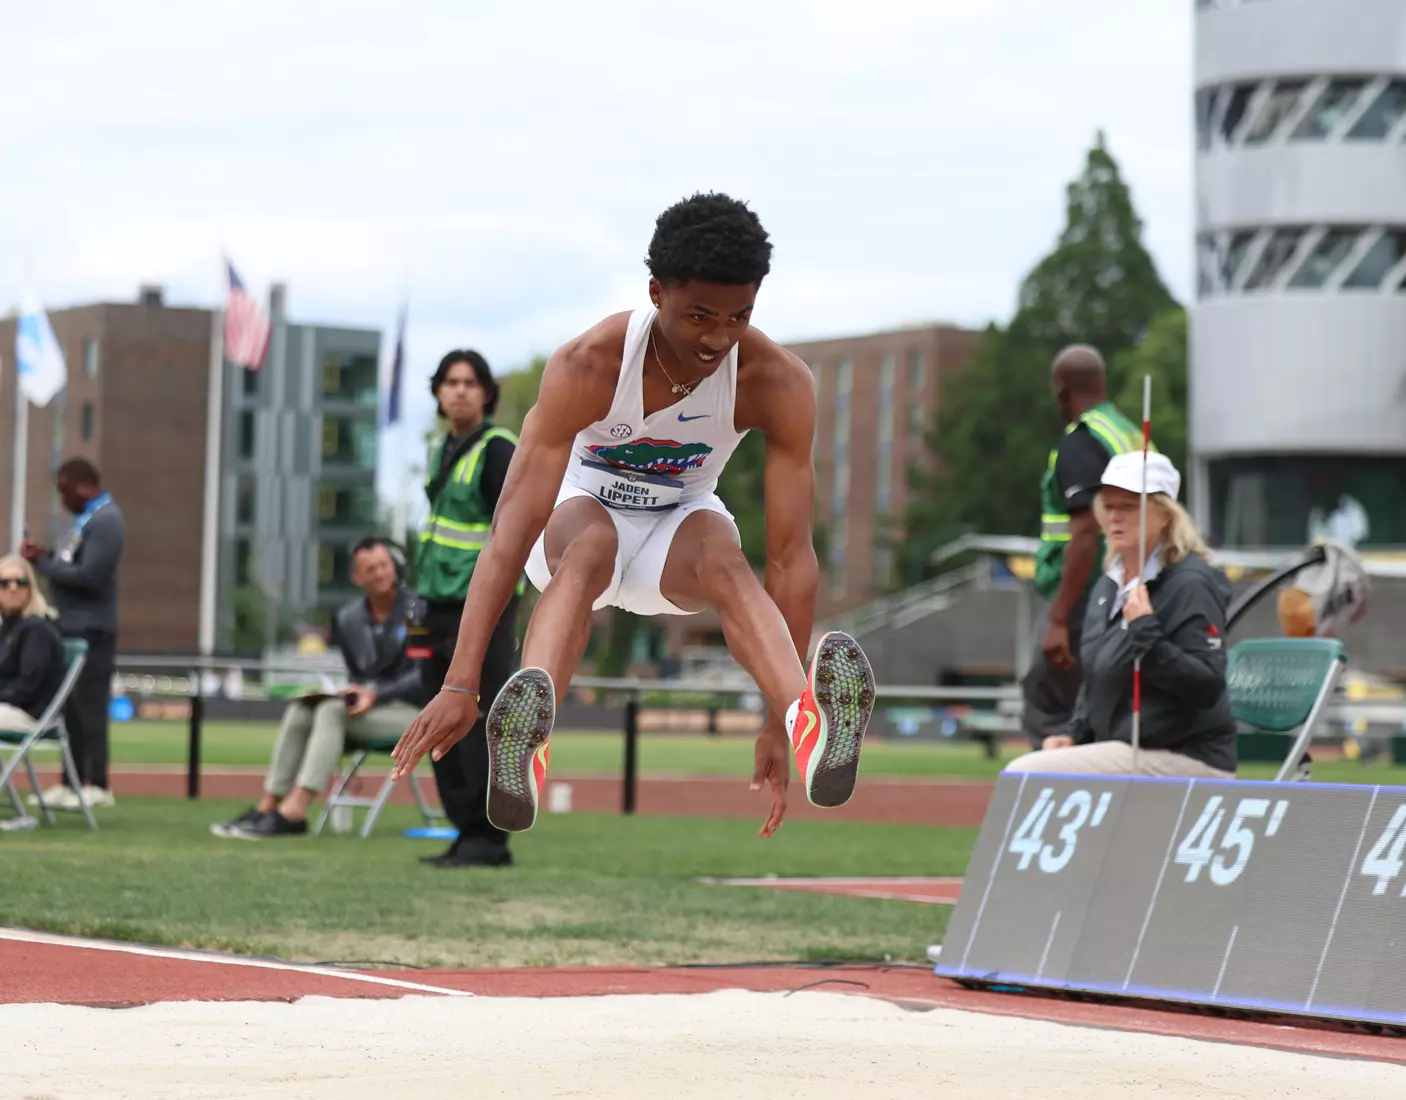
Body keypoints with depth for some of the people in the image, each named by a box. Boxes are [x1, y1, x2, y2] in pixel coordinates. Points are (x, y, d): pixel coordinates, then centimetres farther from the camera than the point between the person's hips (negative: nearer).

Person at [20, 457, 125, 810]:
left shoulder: (105, 521, -15)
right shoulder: (87, 517, 16)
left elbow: (88, 575, -23)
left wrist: (42, 564, -15)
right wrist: (47, 556, 4)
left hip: (90, 631, -10)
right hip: (72, 627, 10)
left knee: (88, 707, -8)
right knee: (72, 708, 12)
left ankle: (97, 786, -6)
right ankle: (70, 784, 17)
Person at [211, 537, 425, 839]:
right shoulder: (348, 618, 11)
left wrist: (375, 695, -23)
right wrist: (355, 693, -6)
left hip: (411, 711, -6)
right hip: (366, 704, 6)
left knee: (333, 709, -29)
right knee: (297, 711, -17)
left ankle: (293, 813, -36)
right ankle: (267, 808, -20)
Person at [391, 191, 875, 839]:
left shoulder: (778, 383, -25)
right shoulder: (587, 367, -30)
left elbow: (790, 554, -26)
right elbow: (513, 526, -35)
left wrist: (781, 719, -32)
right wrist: (460, 685, -43)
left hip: (681, 521, 1)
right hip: (581, 509, -1)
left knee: (723, 560, -35)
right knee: (590, 547, -37)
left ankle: (811, 722, -64)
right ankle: (523, 735, -64)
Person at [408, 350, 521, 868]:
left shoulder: (496, 450, -10)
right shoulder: (447, 449, 16)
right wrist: (427, 602, 19)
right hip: (443, 606, 9)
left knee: (479, 723, -8)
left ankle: (488, 838, -4)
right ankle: (467, 831, 17)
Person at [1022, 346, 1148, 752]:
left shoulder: (1081, 442, -12)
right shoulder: (1136, 437, 15)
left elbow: (1087, 531, -21)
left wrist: (1058, 620, -23)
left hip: (1086, 597, -9)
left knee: (1046, 716, -3)